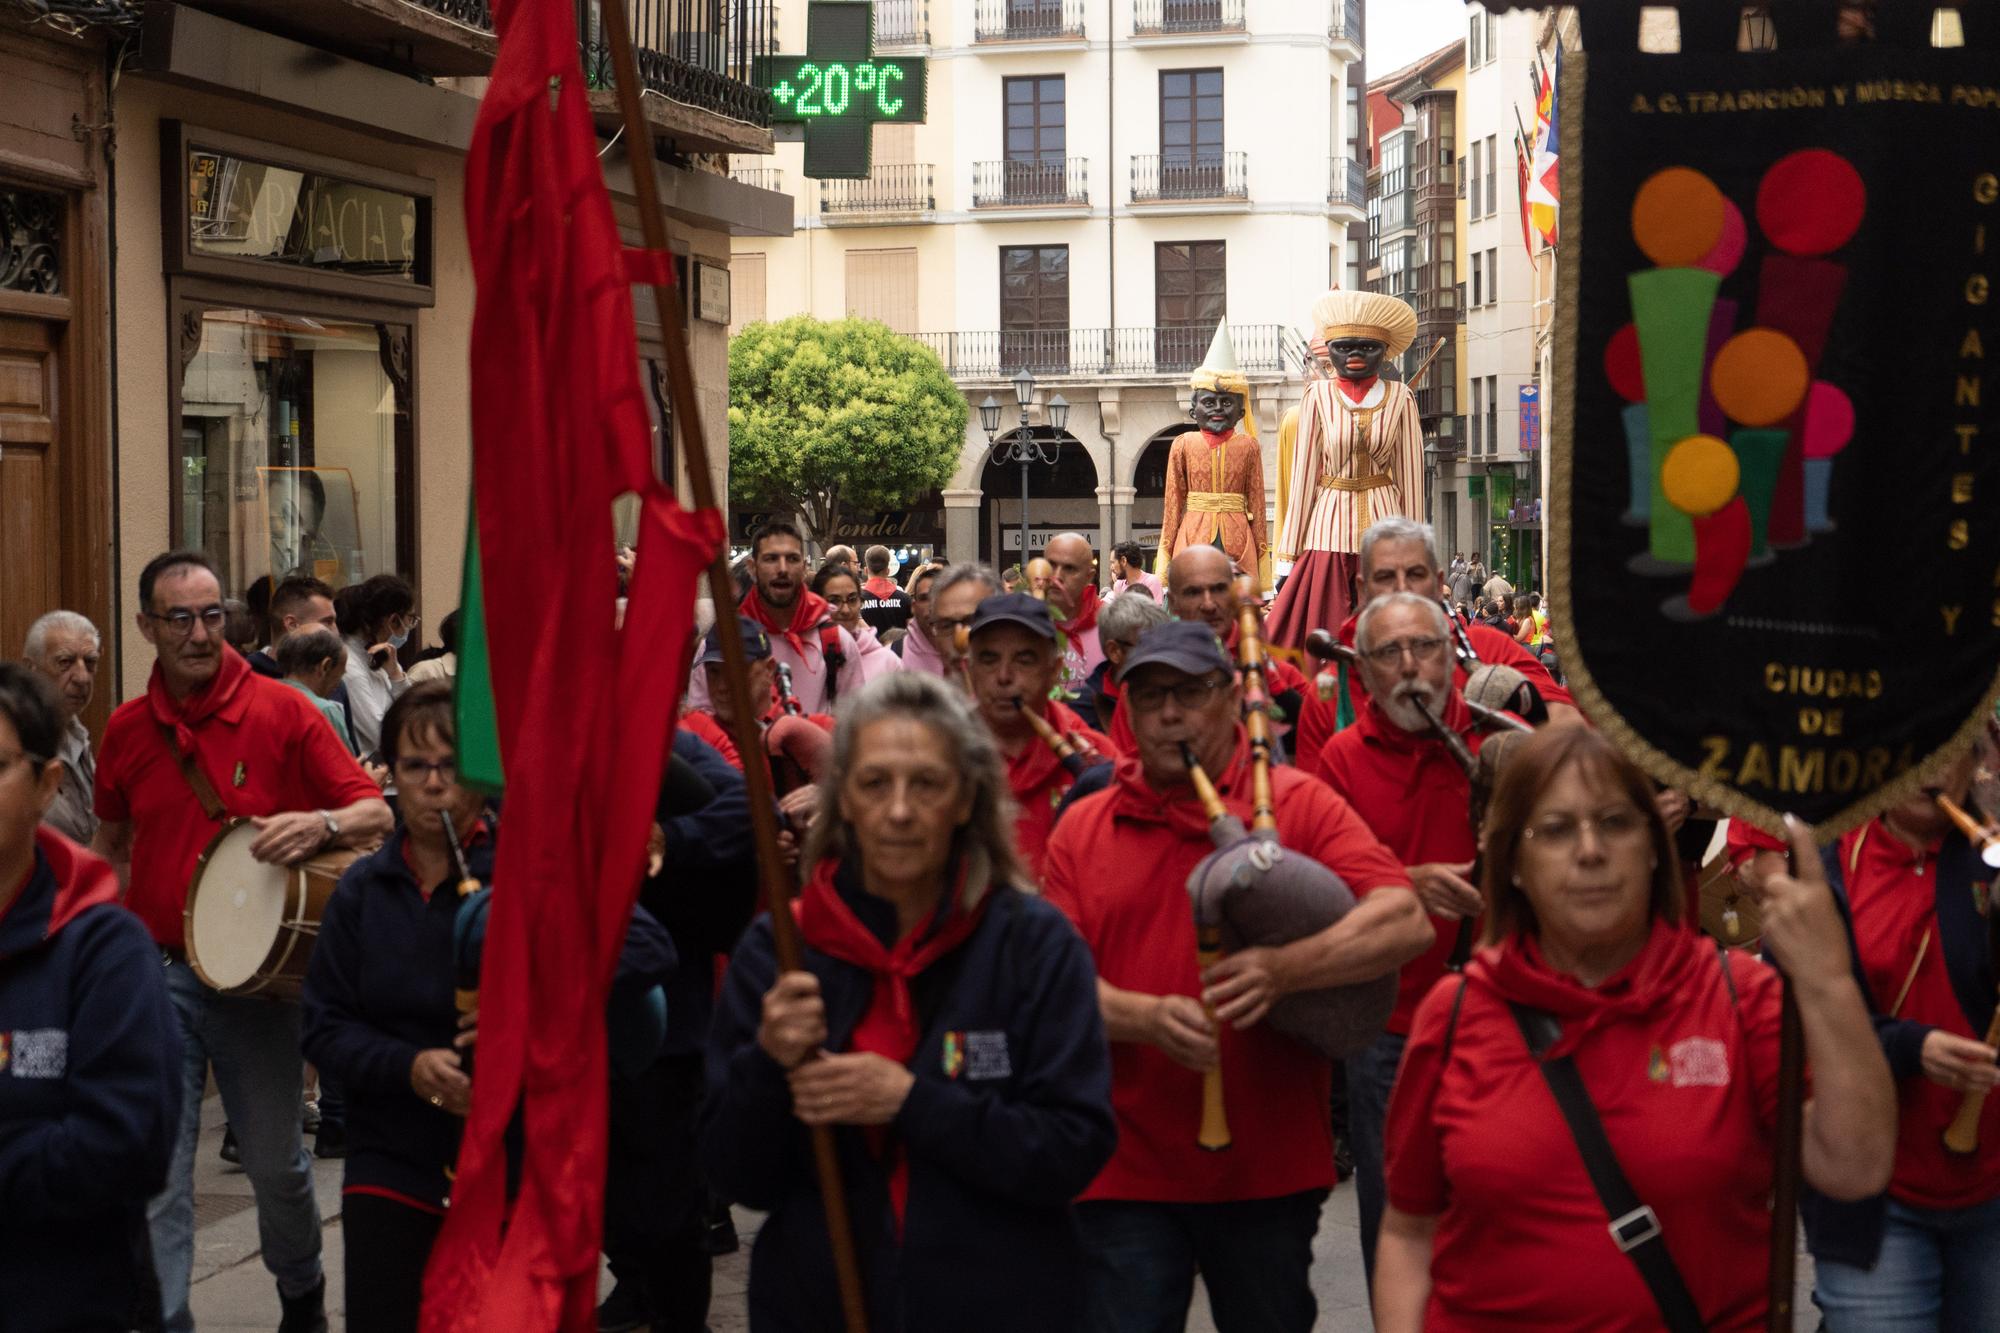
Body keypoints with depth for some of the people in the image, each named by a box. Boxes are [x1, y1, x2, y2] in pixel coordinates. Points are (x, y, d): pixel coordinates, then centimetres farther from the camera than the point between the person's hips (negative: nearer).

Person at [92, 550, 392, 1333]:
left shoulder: (282, 712, -6)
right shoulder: (127, 730, 4)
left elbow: (377, 812, -7)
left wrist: (321, 825, -27)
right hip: (154, 973, 2)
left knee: (276, 1163, 11)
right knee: (156, 1175, -1)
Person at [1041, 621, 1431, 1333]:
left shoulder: (1298, 804, 0)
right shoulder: (1082, 828, 7)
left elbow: (1407, 922, -13)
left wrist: (1281, 969, -28)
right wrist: (1151, 1019, -21)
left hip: (1269, 1167, 0)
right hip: (1125, 1171, 1)